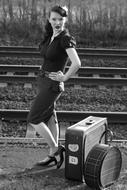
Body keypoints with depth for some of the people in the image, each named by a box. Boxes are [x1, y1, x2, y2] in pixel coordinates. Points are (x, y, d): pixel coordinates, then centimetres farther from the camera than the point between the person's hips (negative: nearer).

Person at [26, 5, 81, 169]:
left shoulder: (65, 39, -21)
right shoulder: (50, 35, 3)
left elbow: (77, 64, -32)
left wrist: (64, 78, -19)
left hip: (53, 84, -9)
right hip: (43, 80, 9)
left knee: (33, 119, -5)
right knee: (49, 117, 14)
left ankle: (55, 149, 6)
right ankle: (53, 154, 24)